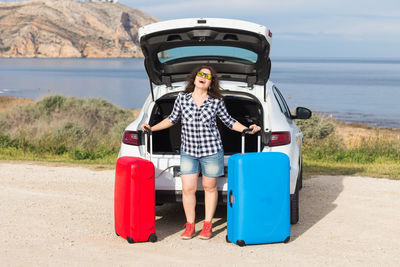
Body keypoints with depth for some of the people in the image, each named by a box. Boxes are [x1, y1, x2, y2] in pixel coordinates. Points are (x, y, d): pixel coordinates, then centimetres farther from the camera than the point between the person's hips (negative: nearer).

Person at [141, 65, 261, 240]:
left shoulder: (216, 101, -3)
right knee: (188, 189, -2)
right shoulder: (182, 98, 1)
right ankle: (190, 226, 13)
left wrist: (247, 129, -1)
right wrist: (152, 128, 10)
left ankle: (208, 225, 22)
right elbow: (173, 119, 15)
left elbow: (228, 121, 9)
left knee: (210, 188, 9)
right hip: (188, 152, 1)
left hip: (211, 151, -1)